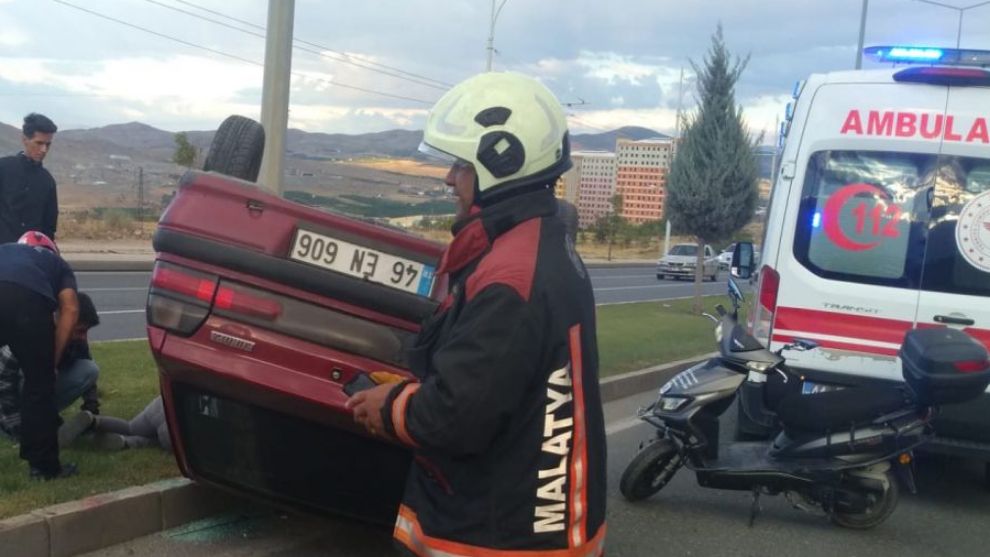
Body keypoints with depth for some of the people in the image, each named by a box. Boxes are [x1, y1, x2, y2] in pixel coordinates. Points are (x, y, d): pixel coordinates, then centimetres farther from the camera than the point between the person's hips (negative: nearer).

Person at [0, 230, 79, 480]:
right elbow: (70, 309, 16)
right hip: (28, 298, -2)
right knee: (39, 384, 15)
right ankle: (43, 465, 20)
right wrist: (52, 359, 19)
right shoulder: (57, 263, 36)